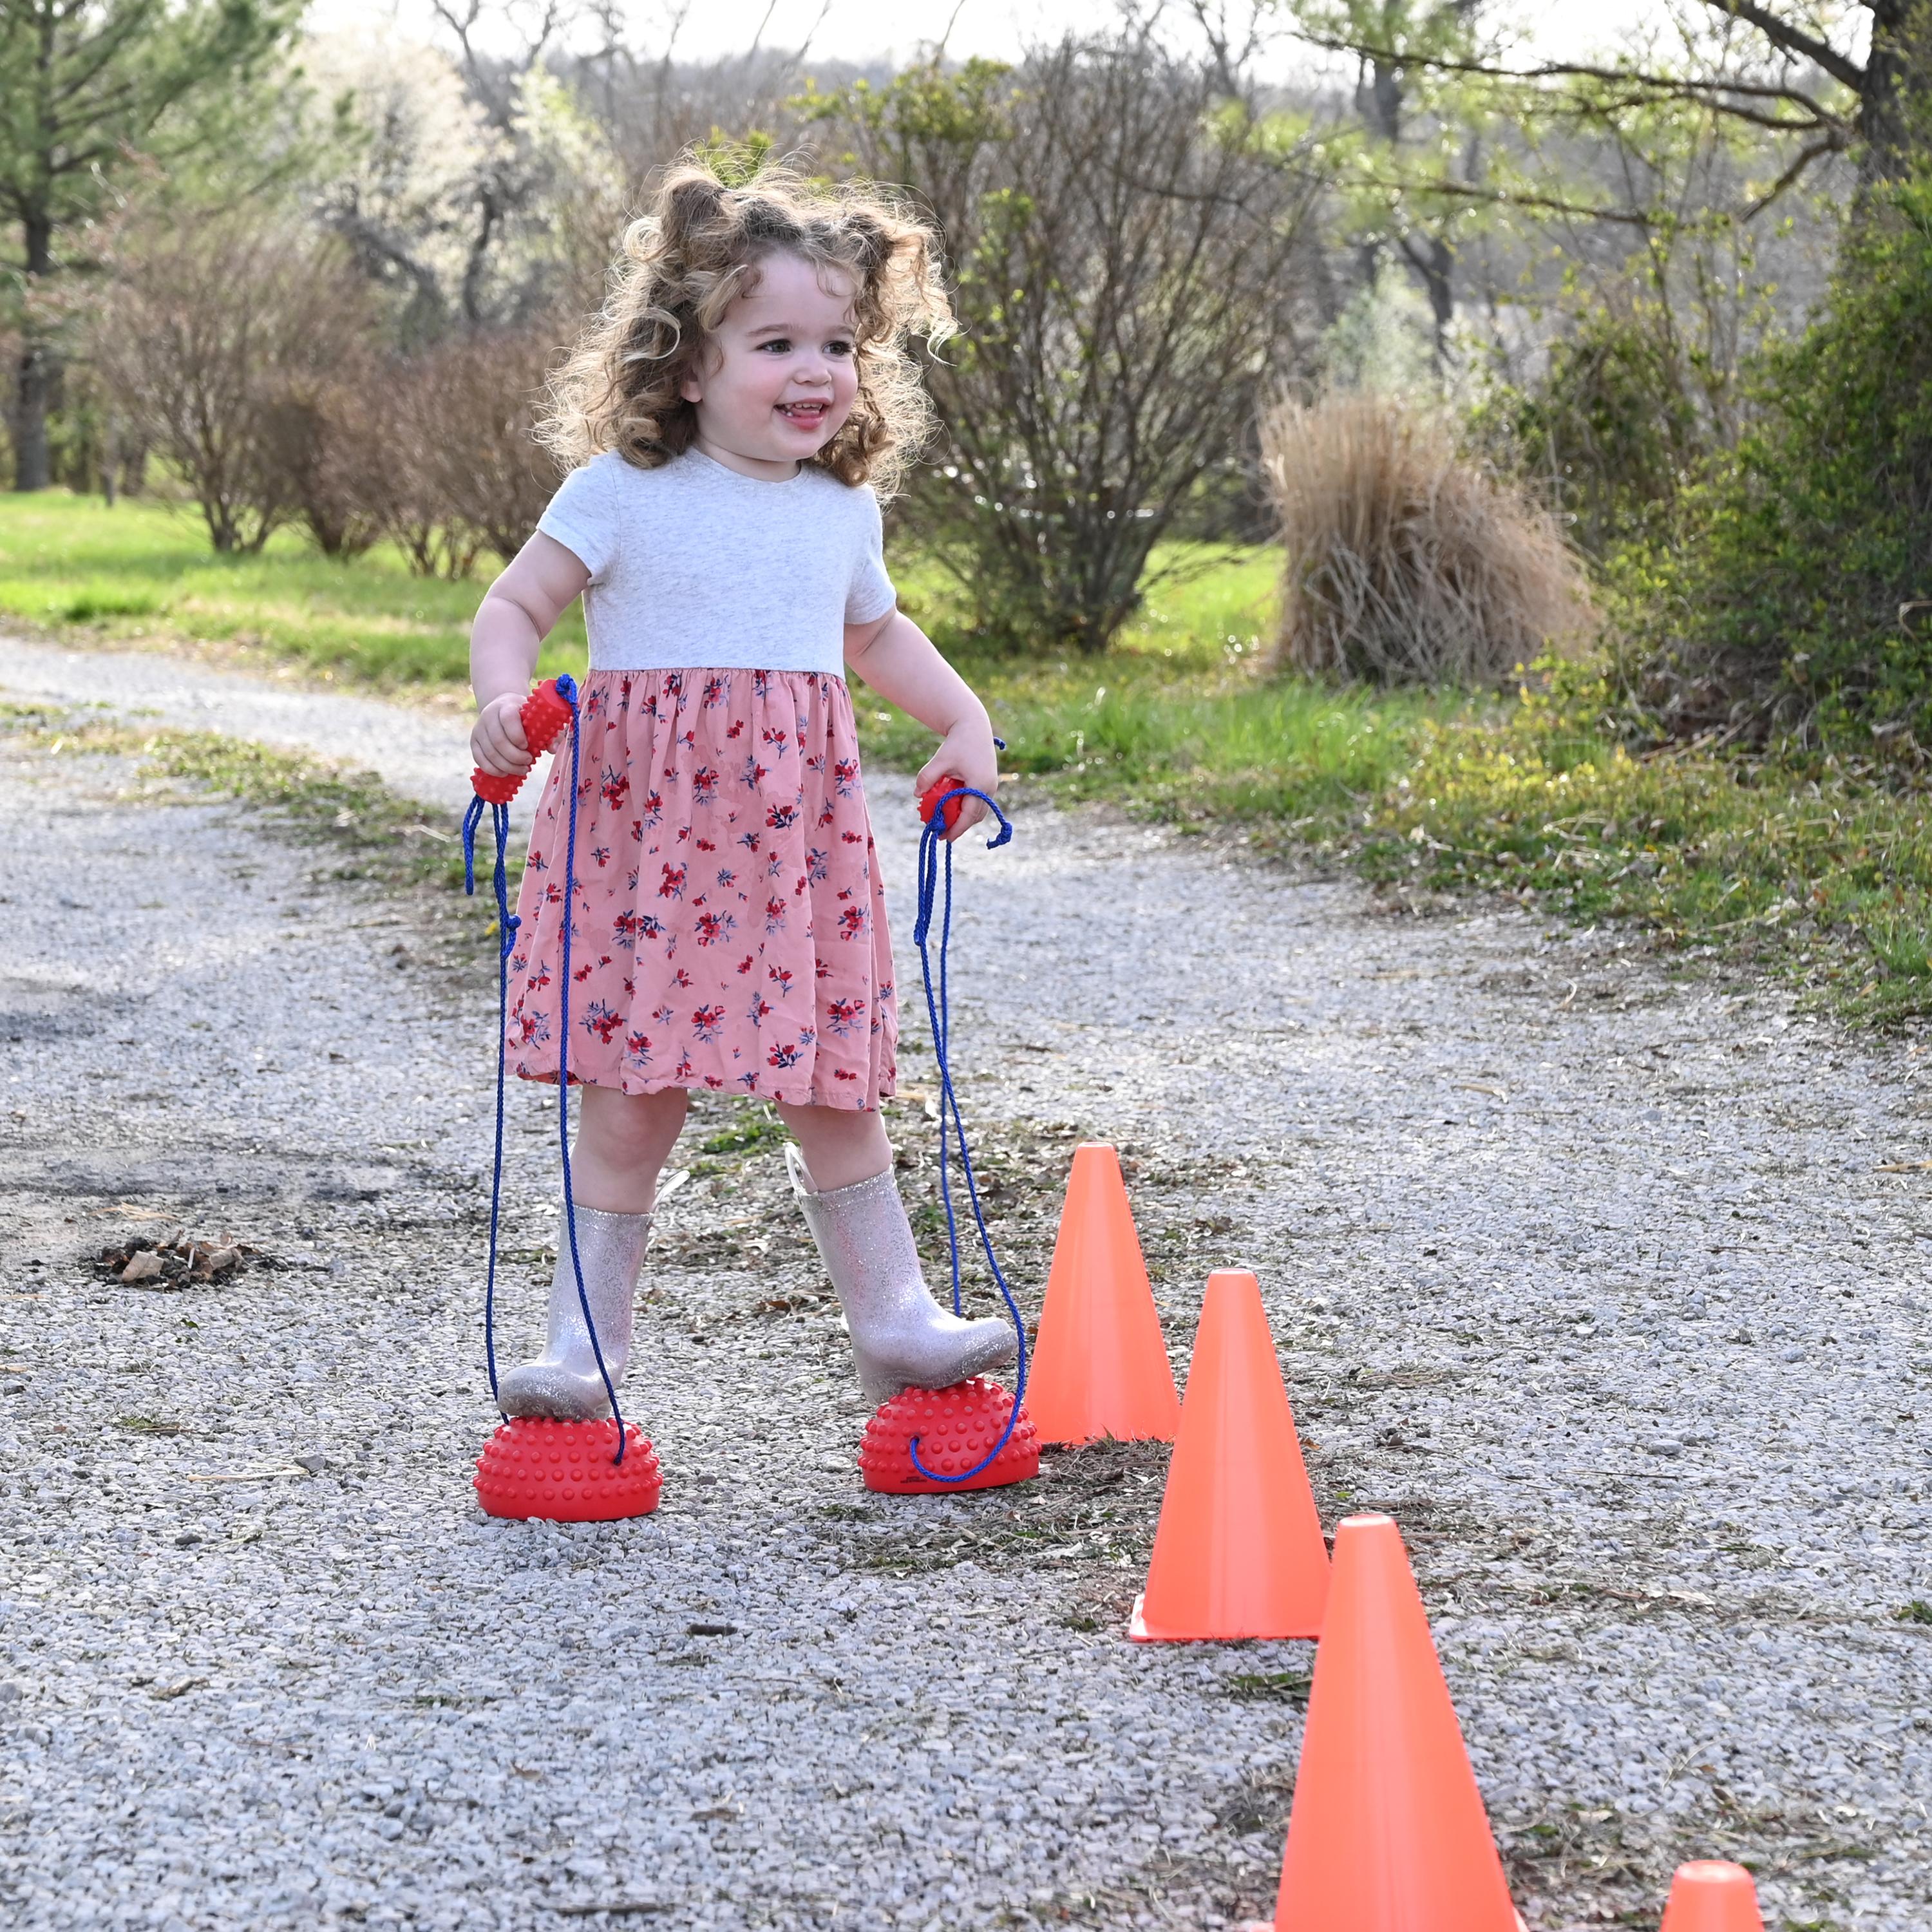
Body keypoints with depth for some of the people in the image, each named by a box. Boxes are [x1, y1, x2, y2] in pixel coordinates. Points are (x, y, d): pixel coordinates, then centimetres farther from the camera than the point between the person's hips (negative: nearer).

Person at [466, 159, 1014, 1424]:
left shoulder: (843, 509, 11)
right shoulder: (626, 492, -4)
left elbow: (876, 631, 29)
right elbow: (515, 608, -2)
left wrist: (968, 722, 16)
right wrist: (505, 700, -22)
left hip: (794, 839, 3)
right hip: (645, 830, -3)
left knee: (833, 1091, 7)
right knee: (630, 1100, -1)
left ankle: (894, 1319, 19)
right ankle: (588, 1344, 9)